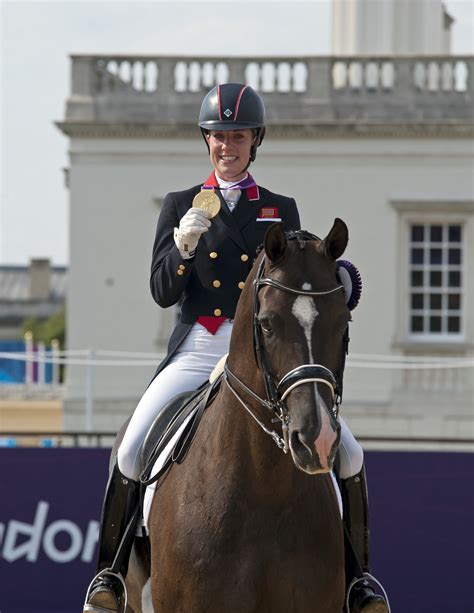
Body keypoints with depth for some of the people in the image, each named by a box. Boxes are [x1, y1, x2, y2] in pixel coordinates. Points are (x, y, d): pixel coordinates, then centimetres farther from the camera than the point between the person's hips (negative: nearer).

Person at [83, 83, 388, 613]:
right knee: (132, 451, -20)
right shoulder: (180, 206, 11)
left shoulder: (281, 210, 12)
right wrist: (183, 246, -15)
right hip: (197, 350, -1)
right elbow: (163, 292, 3)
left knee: (347, 455, -13)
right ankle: (109, 570, -4)